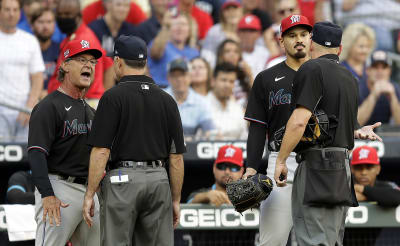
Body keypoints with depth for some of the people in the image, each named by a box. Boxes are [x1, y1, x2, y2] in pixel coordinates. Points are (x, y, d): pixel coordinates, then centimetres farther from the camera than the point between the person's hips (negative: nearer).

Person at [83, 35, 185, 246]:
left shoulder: (113, 97, -5)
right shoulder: (166, 100, 9)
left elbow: (101, 151, -11)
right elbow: (176, 157, 9)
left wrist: (89, 195, -7)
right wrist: (176, 199, 15)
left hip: (123, 179, -4)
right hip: (159, 180, 5)